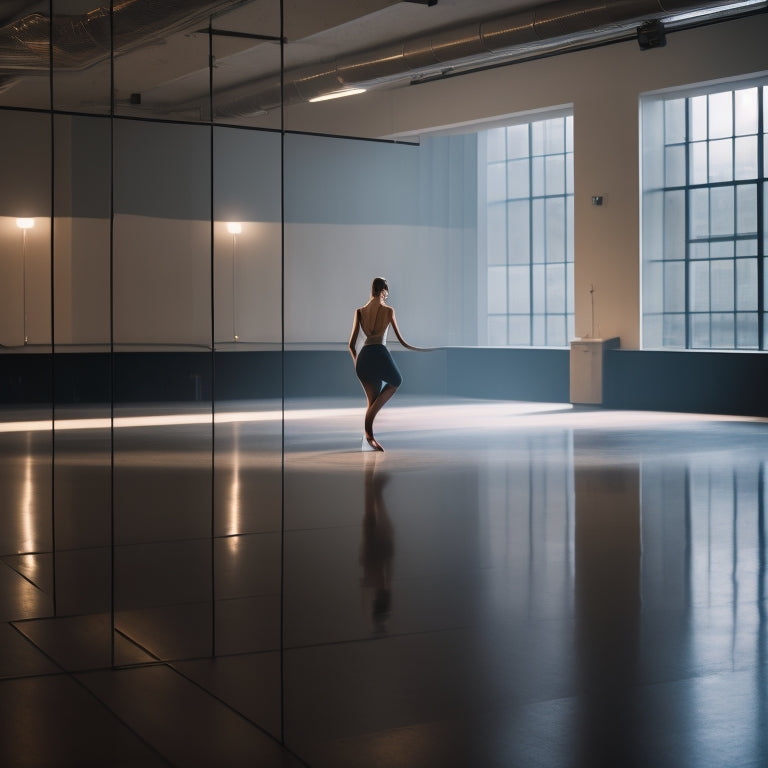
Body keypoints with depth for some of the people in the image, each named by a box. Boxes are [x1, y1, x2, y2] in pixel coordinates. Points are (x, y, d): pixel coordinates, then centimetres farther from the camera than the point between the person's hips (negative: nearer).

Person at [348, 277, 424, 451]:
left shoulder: (360, 311, 13)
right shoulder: (388, 311, 4)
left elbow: (352, 344, 11)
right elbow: (401, 341, 8)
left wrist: (356, 361, 27)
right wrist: (417, 349, 26)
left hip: (363, 357, 4)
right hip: (380, 353, -4)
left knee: (372, 399, 16)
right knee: (396, 382, 22)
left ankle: (369, 437, 7)